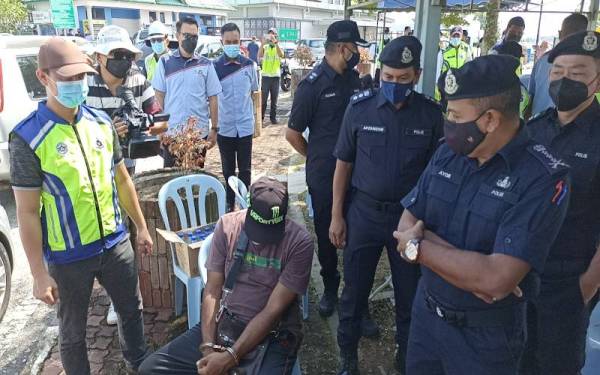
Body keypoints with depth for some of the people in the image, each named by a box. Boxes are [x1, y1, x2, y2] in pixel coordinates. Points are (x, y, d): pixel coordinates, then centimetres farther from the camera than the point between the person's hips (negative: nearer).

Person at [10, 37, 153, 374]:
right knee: (72, 331, 15)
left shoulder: (101, 122, -1)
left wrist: (141, 227, 11)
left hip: (115, 242, 5)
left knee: (132, 309, 22)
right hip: (67, 256, -5)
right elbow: (27, 212, -13)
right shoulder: (28, 137, -15)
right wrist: (39, 274, -12)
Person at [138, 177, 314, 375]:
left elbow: (274, 310, -16)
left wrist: (230, 357, -20)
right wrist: (208, 346, -14)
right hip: (223, 323, 4)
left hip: (273, 336, -3)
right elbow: (212, 291, -3)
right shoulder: (227, 225, -6)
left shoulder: (299, 242, -16)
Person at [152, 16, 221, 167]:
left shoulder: (206, 64, 1)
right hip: (171, 132, 0)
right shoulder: (165, 62, 0)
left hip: (199, 132, 1)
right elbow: (160, 95, 4)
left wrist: (214, 128, 1)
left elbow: (212, 98, 3)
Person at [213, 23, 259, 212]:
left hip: (245, 126, 1)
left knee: (245, 169, 9)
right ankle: (229, 203, 27)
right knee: (228, 169, 13)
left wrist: (257, 118, 8)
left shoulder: (249, 65, -1)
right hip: (224, 127, -1)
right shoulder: (215, 66, -6)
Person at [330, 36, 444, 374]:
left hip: (411, 215, 1)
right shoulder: (359, 108, -6)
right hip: (363, 212, 0)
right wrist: (337, 215, -1)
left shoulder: (431, 115, -5)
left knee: (410, 295, 15)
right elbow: (344, 164, 0)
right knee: (354, 291, 11)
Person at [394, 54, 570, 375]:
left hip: (486, 337, -5)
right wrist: (471, 269, -21)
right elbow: (406, 225, -6)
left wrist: (419, 247, -19)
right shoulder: (446, 154, -4)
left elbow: (495, 281, -30)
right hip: (425, 312, 5)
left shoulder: (543, 178, -23)